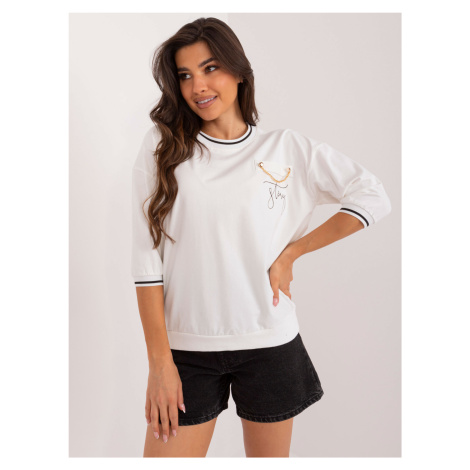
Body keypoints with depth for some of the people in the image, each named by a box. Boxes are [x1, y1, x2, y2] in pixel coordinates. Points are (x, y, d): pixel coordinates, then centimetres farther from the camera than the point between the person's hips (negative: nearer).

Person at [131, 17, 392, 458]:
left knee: (270, 454, 17)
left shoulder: (287, 148, 1)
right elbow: (146, 259, -3)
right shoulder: (162, 145, 0)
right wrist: (159, 362, -7)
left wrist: (291, 252, -2)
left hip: (270, 342, 1)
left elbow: (374, 197, 4)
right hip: (186, 345, 0)